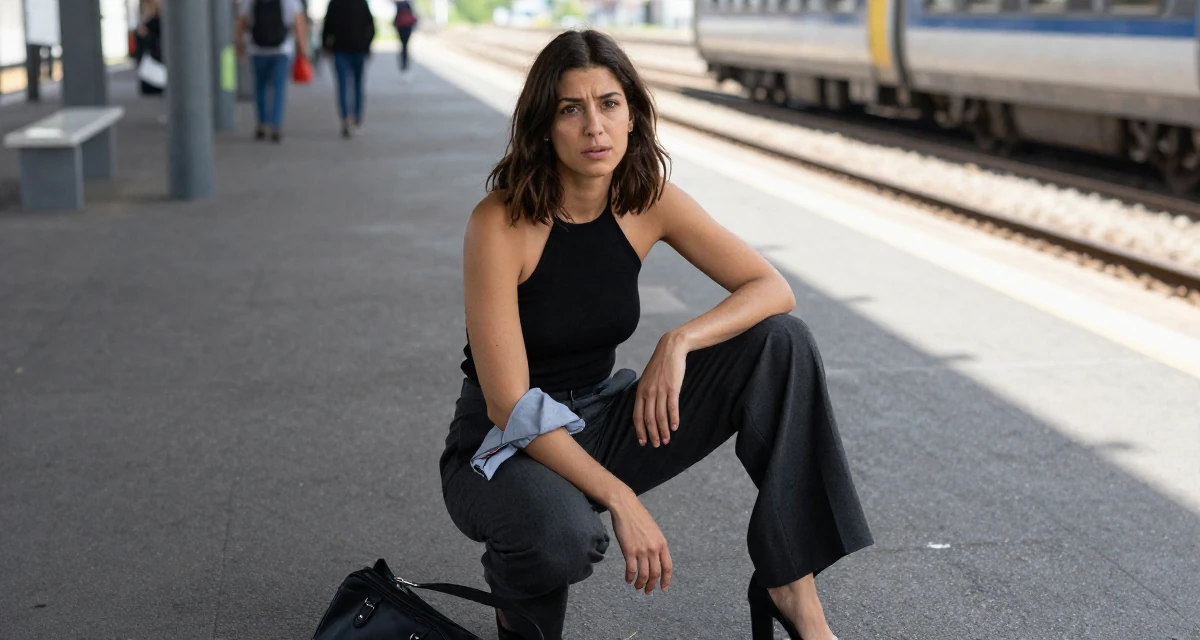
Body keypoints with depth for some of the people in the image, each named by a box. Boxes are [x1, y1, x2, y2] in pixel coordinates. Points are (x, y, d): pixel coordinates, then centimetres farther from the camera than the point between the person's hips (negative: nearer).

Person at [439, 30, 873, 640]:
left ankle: (790, 585, -10)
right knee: (561, 536, -40)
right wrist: (620, 500, -29)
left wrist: (678, 342, -24)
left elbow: (774, 290, -7)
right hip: (505, 446, -5)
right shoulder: (501, 223, -22)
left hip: (601, 422, 5)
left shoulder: (648, 201, -7)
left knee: (782, 342, -11)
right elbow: (509, 407, -24)